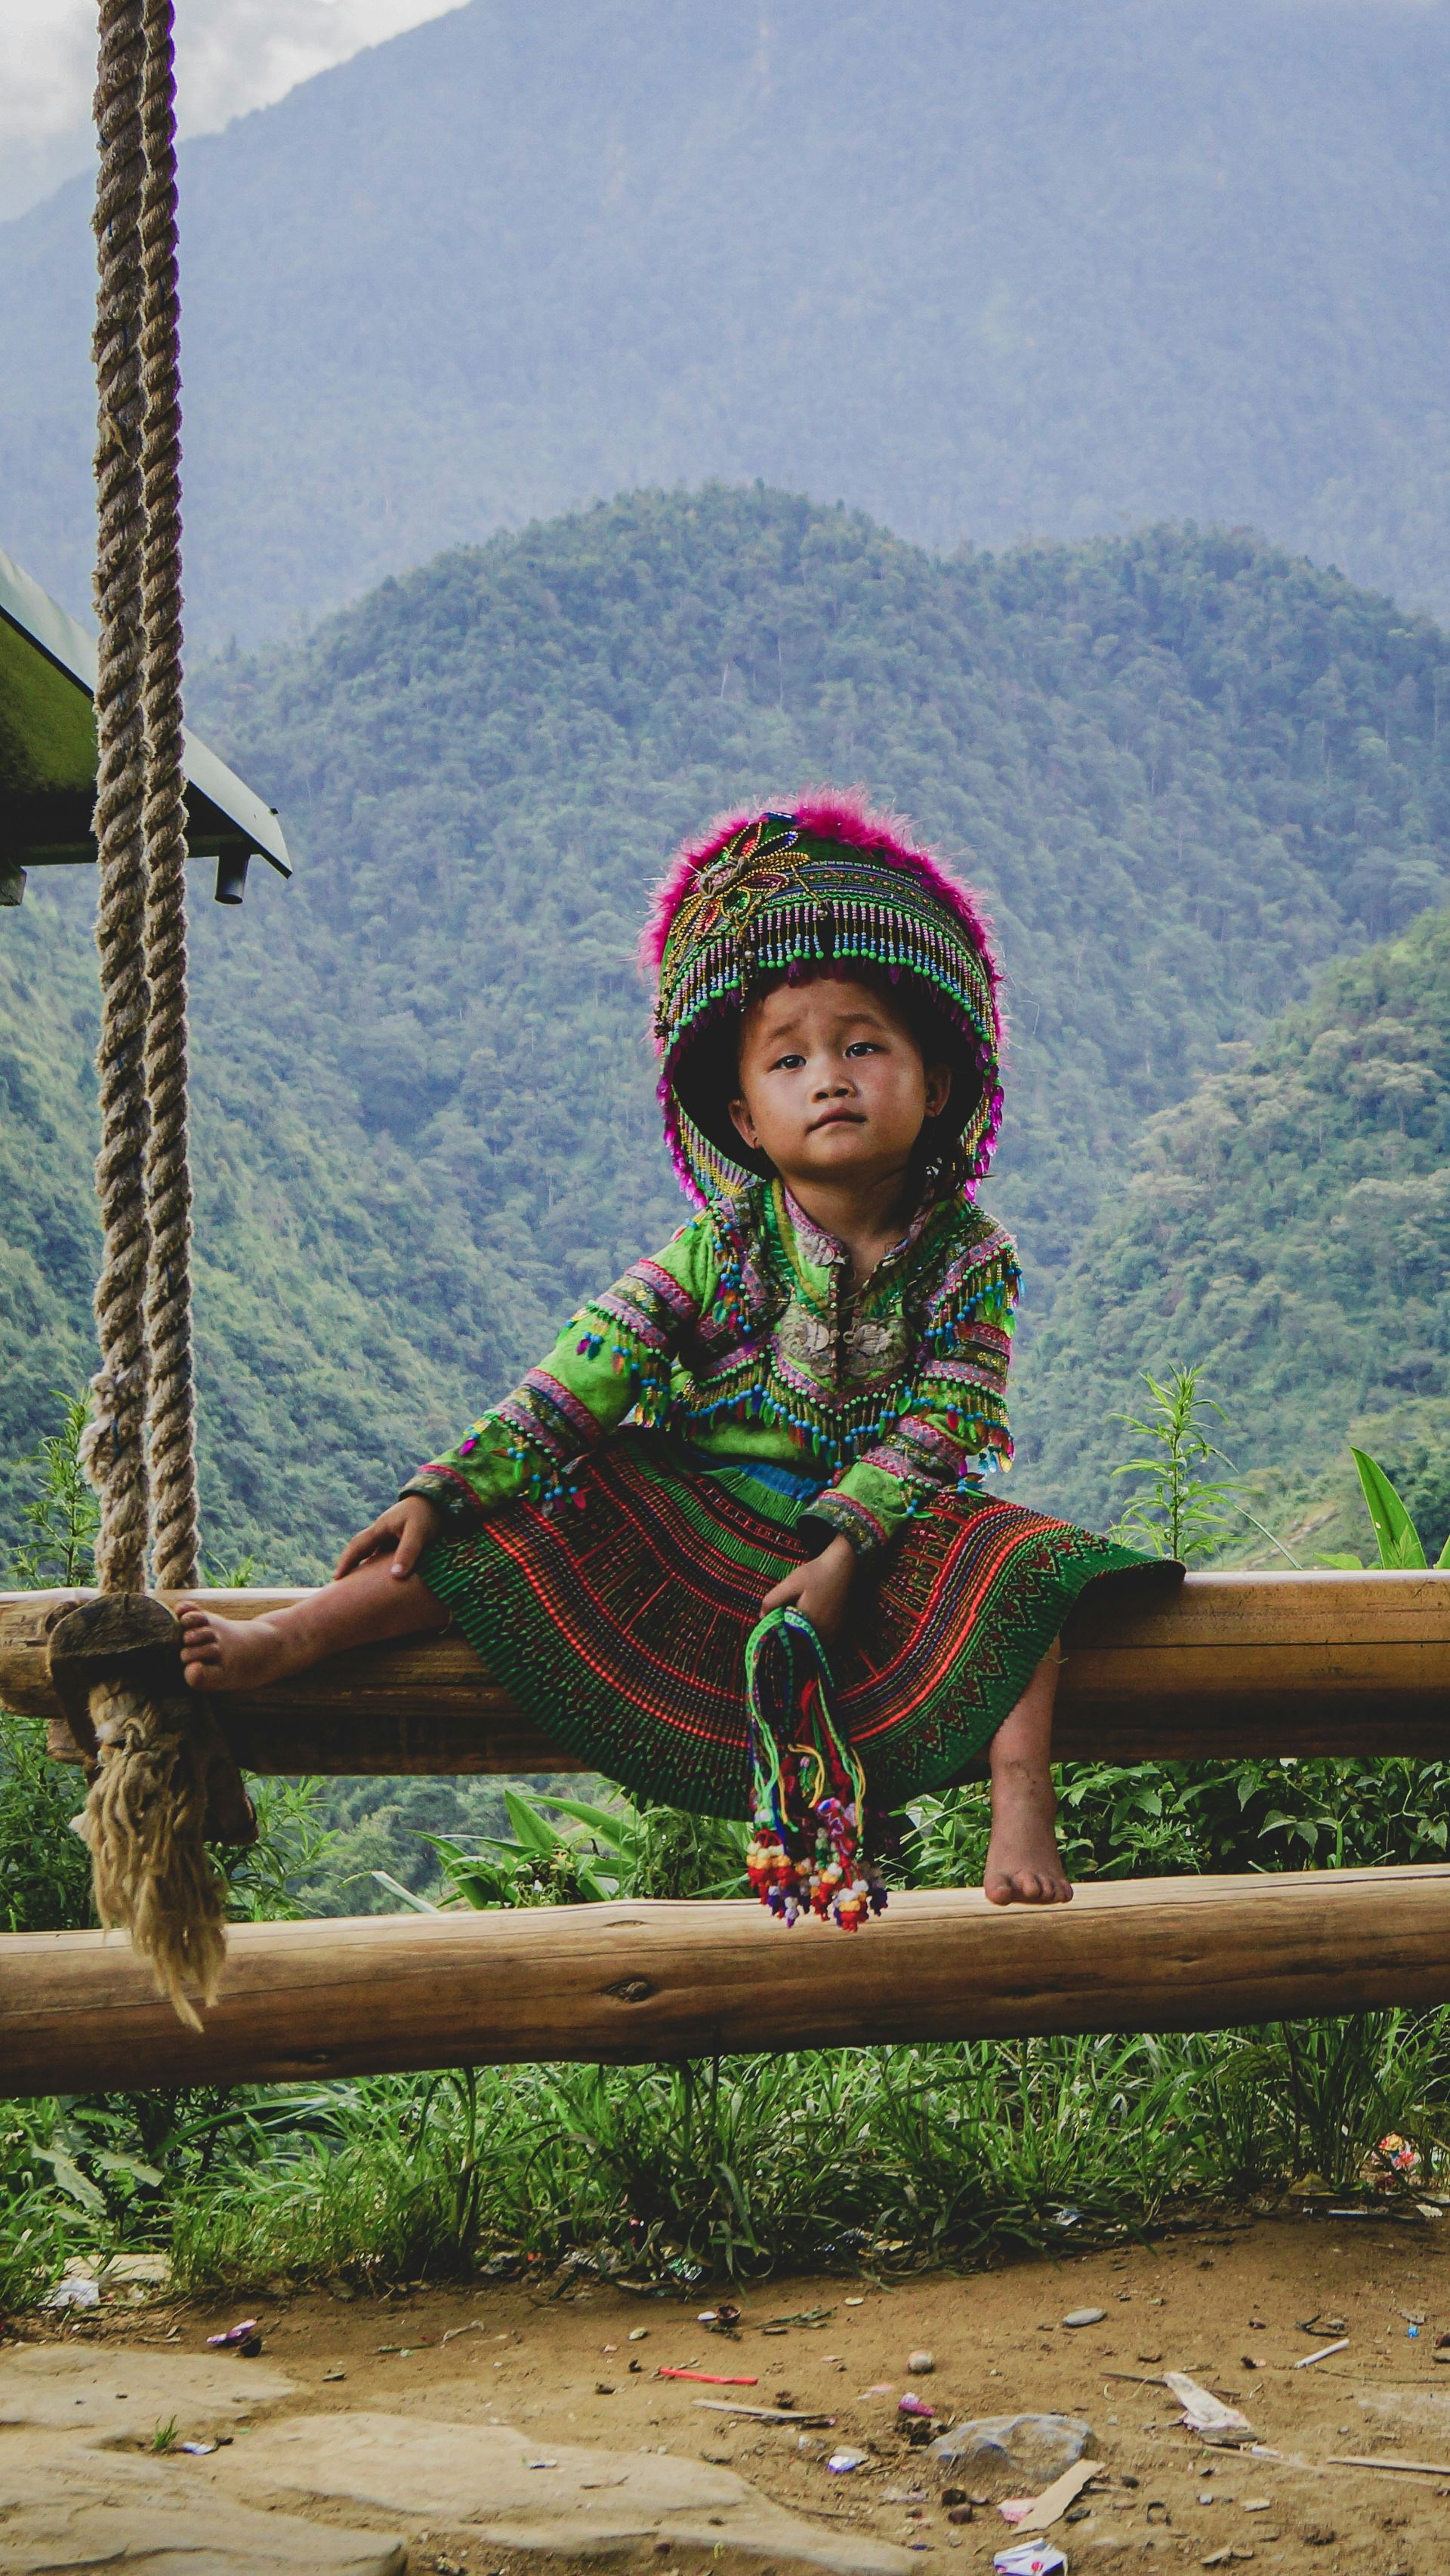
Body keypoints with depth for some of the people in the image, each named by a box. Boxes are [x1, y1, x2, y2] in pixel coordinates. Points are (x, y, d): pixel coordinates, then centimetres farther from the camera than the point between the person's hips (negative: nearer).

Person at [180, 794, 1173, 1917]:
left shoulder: (967, 1255, -8)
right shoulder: (721, 1249, -8)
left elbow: (937, 1424, -13)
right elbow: (588, 1371, -12)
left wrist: (841, 1552, -27)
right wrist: (442, 1490, -20)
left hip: (880, 1518, 0)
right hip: (695, 1509, 1)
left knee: (1017, 1559, -26)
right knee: (512, 1521, -17)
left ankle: (1021, 1799, -26)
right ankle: (284, 1642, -19)